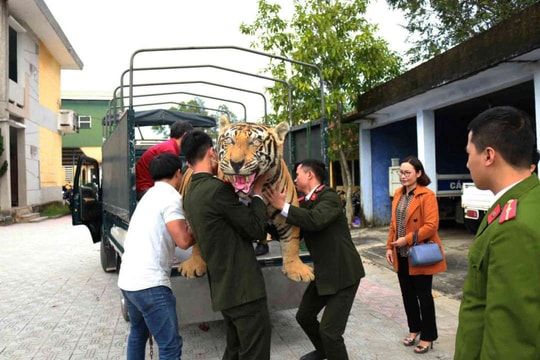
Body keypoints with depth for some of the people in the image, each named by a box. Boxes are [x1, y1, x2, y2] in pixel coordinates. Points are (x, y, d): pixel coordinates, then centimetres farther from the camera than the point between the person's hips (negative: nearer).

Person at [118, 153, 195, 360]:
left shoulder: (151, 195, 17)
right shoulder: (170, 196, -10)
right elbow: (183, 241, -17)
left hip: (128, 279, 10)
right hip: (149, 283, -10)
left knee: (137, 333, 27)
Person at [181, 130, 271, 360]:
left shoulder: (190, 194, 10)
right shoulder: (217, 188, -18)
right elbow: (255, 228, -12)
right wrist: (257, 192, -1)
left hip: (223, 287, 9)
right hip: (243, 287, -9)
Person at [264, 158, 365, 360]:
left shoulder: (329, 196, -17)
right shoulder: (304, 202, 8)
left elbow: (316, 220, -37)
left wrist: (283, 206, -28)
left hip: (343, 272, -9)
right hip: (324, 273, 9)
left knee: (330, 330, -11)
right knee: (304, 316, 21)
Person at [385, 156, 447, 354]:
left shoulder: (427, 195, -14)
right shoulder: (398, 194, 8)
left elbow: (431, 226, -20)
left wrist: (407, 239, -21)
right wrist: (390, 247, 7)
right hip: (401, 254, 7)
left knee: (423, 296, 7)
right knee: (408, 294, 17)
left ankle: (428, 336, 23)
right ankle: (414, 329, 35)